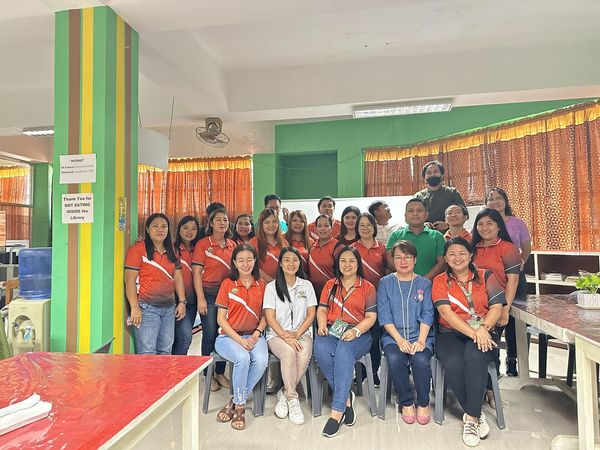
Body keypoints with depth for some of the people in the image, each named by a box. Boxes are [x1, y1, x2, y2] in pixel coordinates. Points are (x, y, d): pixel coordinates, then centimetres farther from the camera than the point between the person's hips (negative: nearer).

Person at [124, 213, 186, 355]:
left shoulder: (171, 251, 14)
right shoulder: (138, 249, -5)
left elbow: (178, 278, 15)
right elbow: (130, 280, -9)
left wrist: (182, 302, 7)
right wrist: (134, 307, -15)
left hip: (169, 308, 6)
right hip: (147, 308, -6)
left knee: (165, 351, 10)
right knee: (147, 353, -7)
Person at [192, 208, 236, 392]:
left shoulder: (232, 245, 9)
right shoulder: (203, 244, -3)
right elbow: (196, 272, -6)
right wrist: (201, 298, -12)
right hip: (209, 294, -4)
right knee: (210, 334, -1)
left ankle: (220, 373, 23)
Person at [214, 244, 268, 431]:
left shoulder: (261, 285, 7)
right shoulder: (227, 284, 0)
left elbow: (264, 315, 11)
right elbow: (221, 319, -3)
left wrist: (256, 334, -8)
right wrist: (240, 339, -14)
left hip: (254, 336, 3)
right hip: (229, 336, -2)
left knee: (261, 360, -29)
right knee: (243, 358, -33)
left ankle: (235, 402, -7)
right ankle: (240, 407, -8)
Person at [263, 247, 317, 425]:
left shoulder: (306, 285, 10)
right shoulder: (272, 286, 4)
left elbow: (311, 314, 6)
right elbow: (270, 317, -3)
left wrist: (297, 333, -10)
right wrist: (285, 336, -17)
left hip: (302, 333, 2)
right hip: (277, 335, -1)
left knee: (304, 355, -31)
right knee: (289, 352, -34)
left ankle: (284, 393, -9)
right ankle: (292, 399, -16)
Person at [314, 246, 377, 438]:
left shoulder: (367, 287, 10)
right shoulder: (330, 285, 20)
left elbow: (371, 317, 2)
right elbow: (321, 309, 14)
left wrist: (355, 331, -17)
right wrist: (322, 325, -8)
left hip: (357, 334, -2)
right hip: (331, 331, 3)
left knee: (344, 351, -37)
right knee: (321, 351, -32)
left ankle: (337, 411, -32)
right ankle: (346, 398, -15)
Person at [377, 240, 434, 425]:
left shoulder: (424, 283, 10)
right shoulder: (385, 282, 8)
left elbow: (427, 315, 1)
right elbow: (384, 315, 0)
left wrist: (420, 341, -14)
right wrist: (399, 339, -13)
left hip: (420, 335, 0)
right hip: (393, 336, 0)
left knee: (420, 360, -29)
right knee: (395, 359, -30)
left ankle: (423, 404, -2)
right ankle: (407, 403, -5)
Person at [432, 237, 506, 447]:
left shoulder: (486, 276, 10)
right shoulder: (440, 281, 7)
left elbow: (497, 307, 0)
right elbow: (445, 312, -7)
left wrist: (483, 328, -21)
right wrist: (472, 332, -21)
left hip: (484, 334, 0)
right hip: (450, 334, 0)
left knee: (474, 356, -33)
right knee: (453, 362, -31)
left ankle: (470, 417, -20)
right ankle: (477, 414, -8)